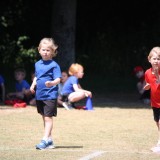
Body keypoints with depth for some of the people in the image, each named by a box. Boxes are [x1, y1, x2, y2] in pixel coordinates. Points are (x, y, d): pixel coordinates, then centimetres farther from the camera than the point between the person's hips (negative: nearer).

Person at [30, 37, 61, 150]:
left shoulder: (54, 65, -9)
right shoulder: (37, 64, 12)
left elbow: (58, 79, -17)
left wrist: (52, 83, -37)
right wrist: (33, 85, 7)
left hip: (50, 95, -8)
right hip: (39, 95, 8)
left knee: (48, 118, -10)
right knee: (44, 118, 13)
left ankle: (45, 140, -12)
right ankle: (49, 140, 22)